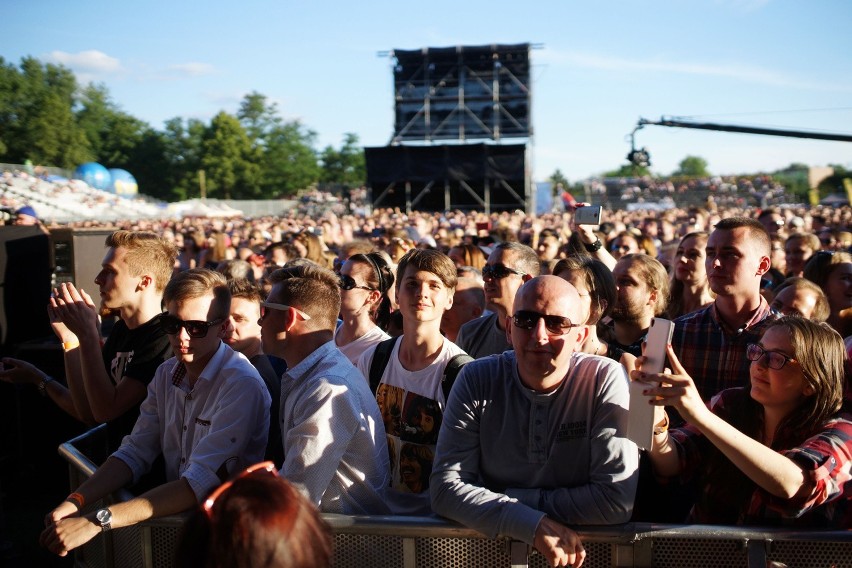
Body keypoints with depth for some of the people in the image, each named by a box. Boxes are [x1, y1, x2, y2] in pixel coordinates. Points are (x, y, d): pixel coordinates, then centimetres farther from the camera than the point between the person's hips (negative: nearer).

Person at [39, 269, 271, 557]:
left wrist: (98, 521, -28)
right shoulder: (167, 374, 6)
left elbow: (201, 484, -24)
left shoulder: (241, 385, -20)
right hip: (176, 508, 6)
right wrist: (76, 501, -11)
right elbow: (135, 452, 6)